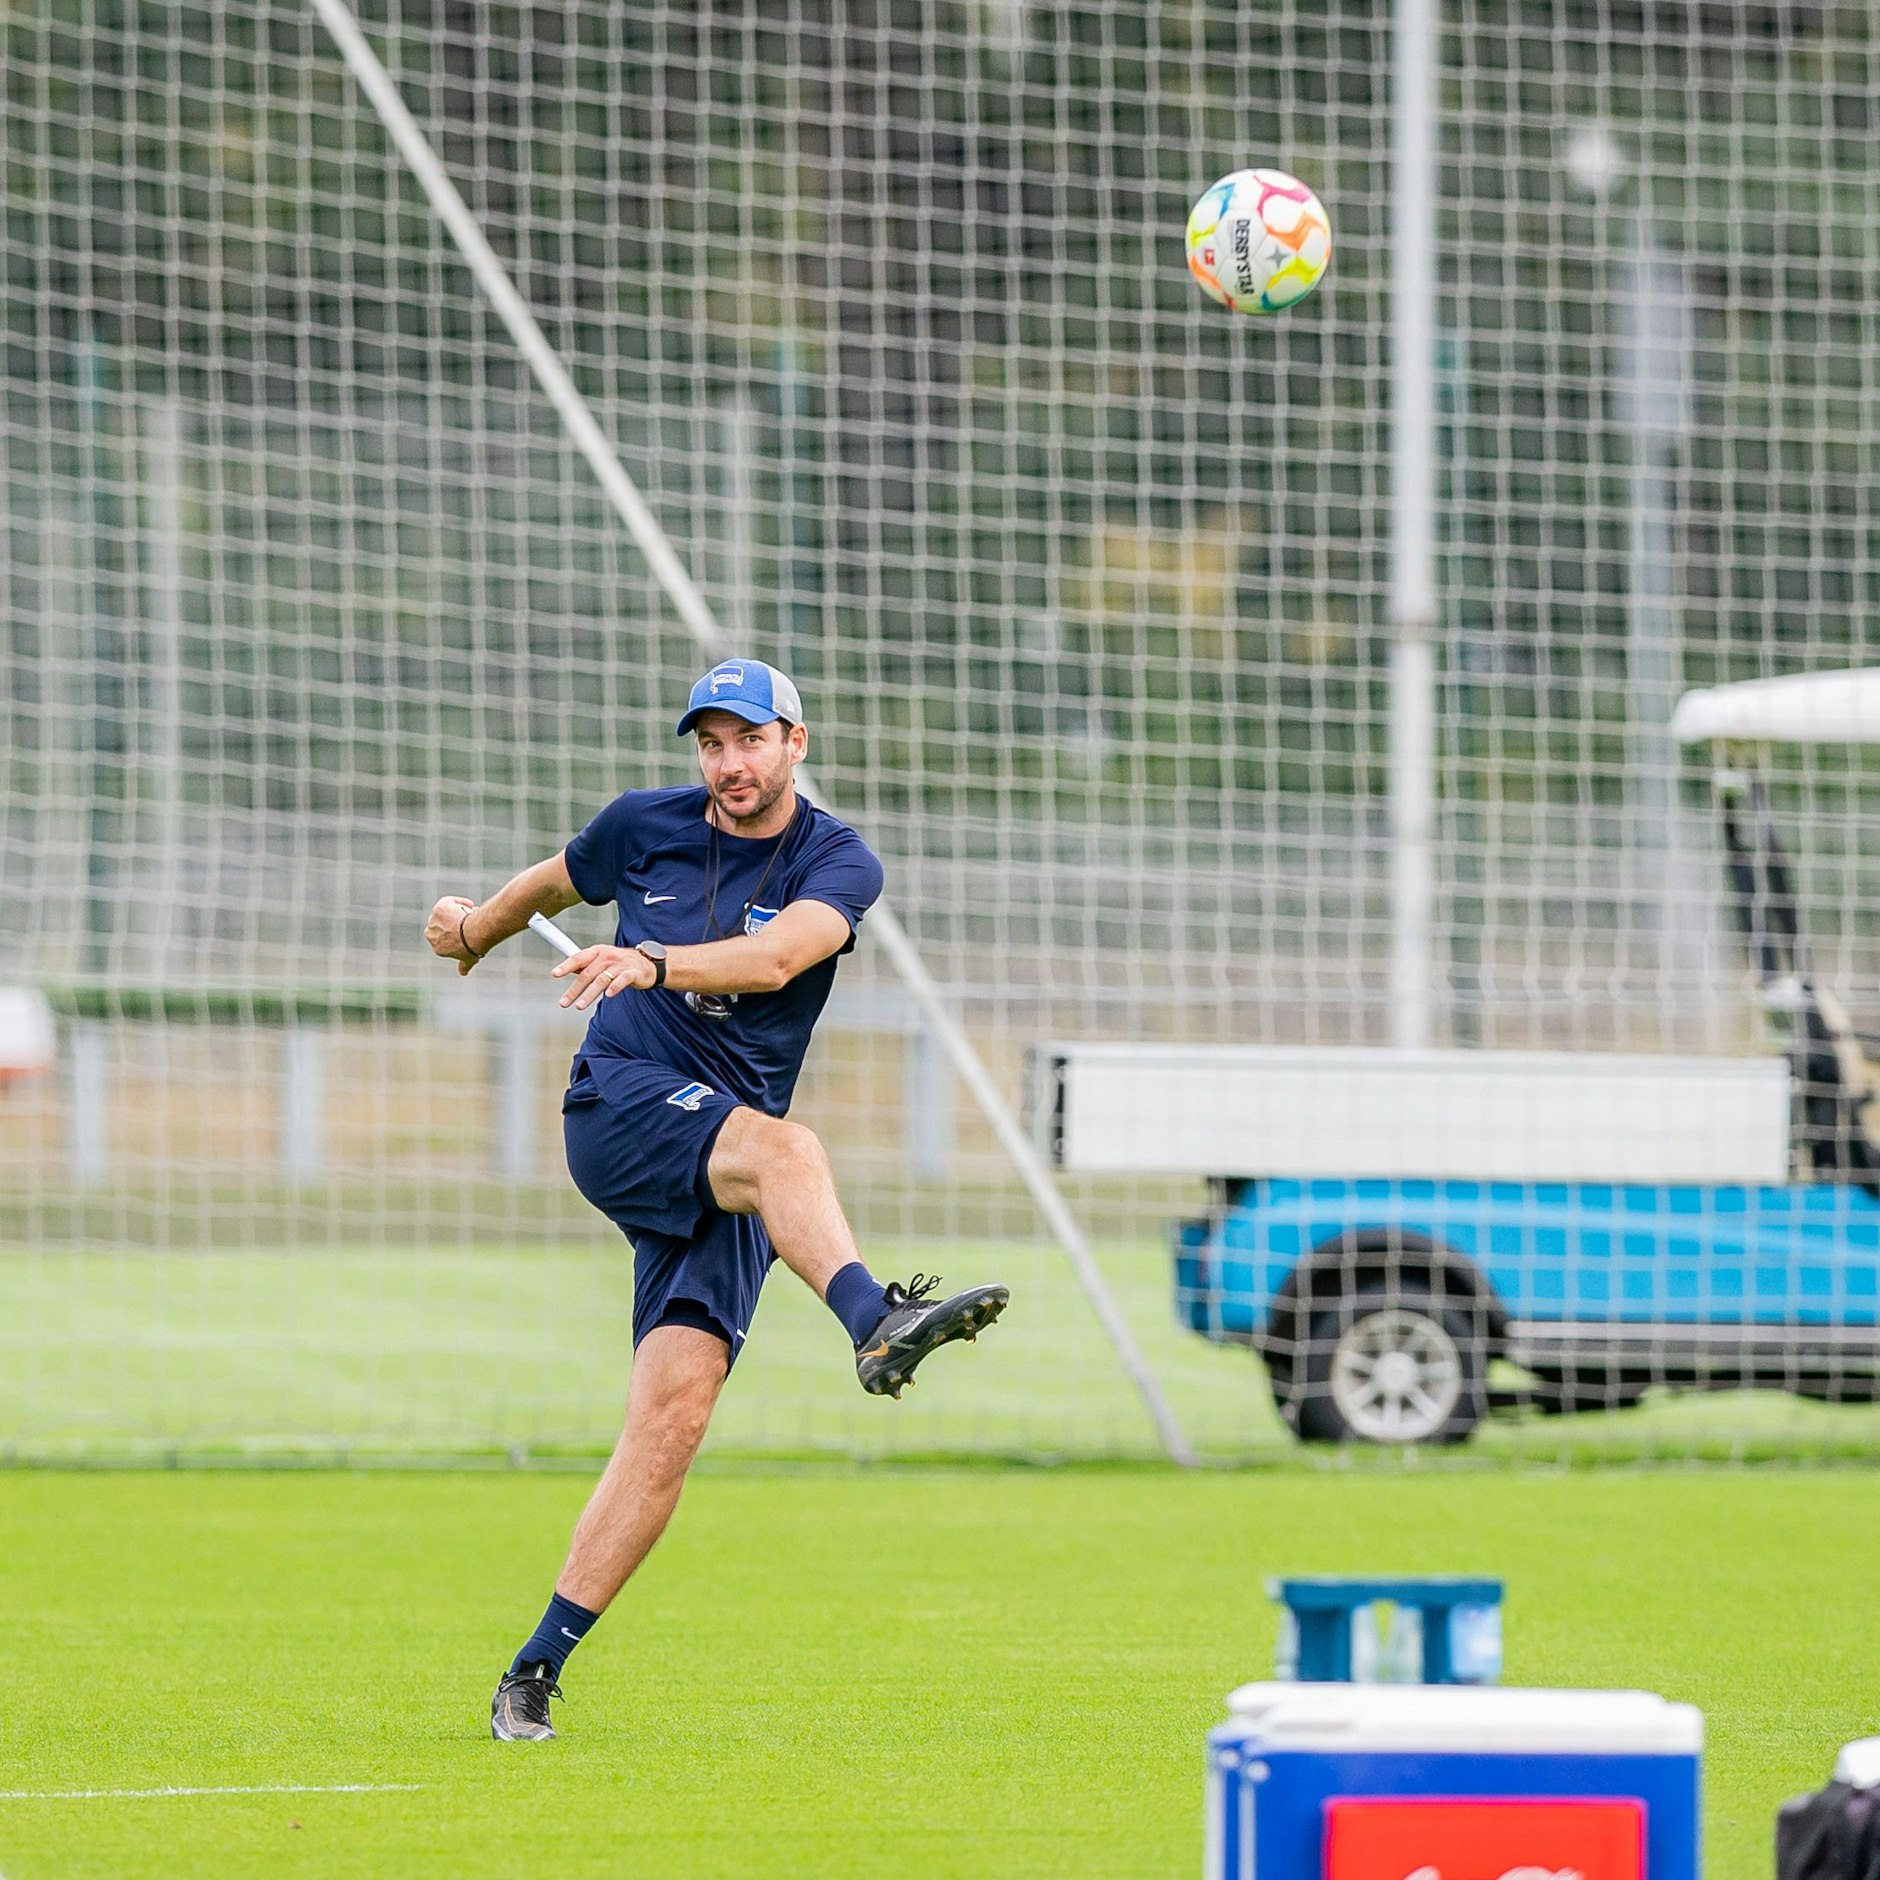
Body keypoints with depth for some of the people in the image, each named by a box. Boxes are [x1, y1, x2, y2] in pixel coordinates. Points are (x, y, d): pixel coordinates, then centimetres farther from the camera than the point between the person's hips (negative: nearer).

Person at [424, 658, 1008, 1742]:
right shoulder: (644, 828, 7)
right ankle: (875, 1318, -64)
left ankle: (538, 1669, -10)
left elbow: (773, 958, -21)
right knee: (784, 1148, -33)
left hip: (723, 1181, 1)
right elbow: (555, 883, 31)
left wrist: (652, 963, -38)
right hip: (619, 1108, -1)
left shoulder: (838, 862, 0)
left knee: (677, 1408, -14)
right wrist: (477, 928, 48)